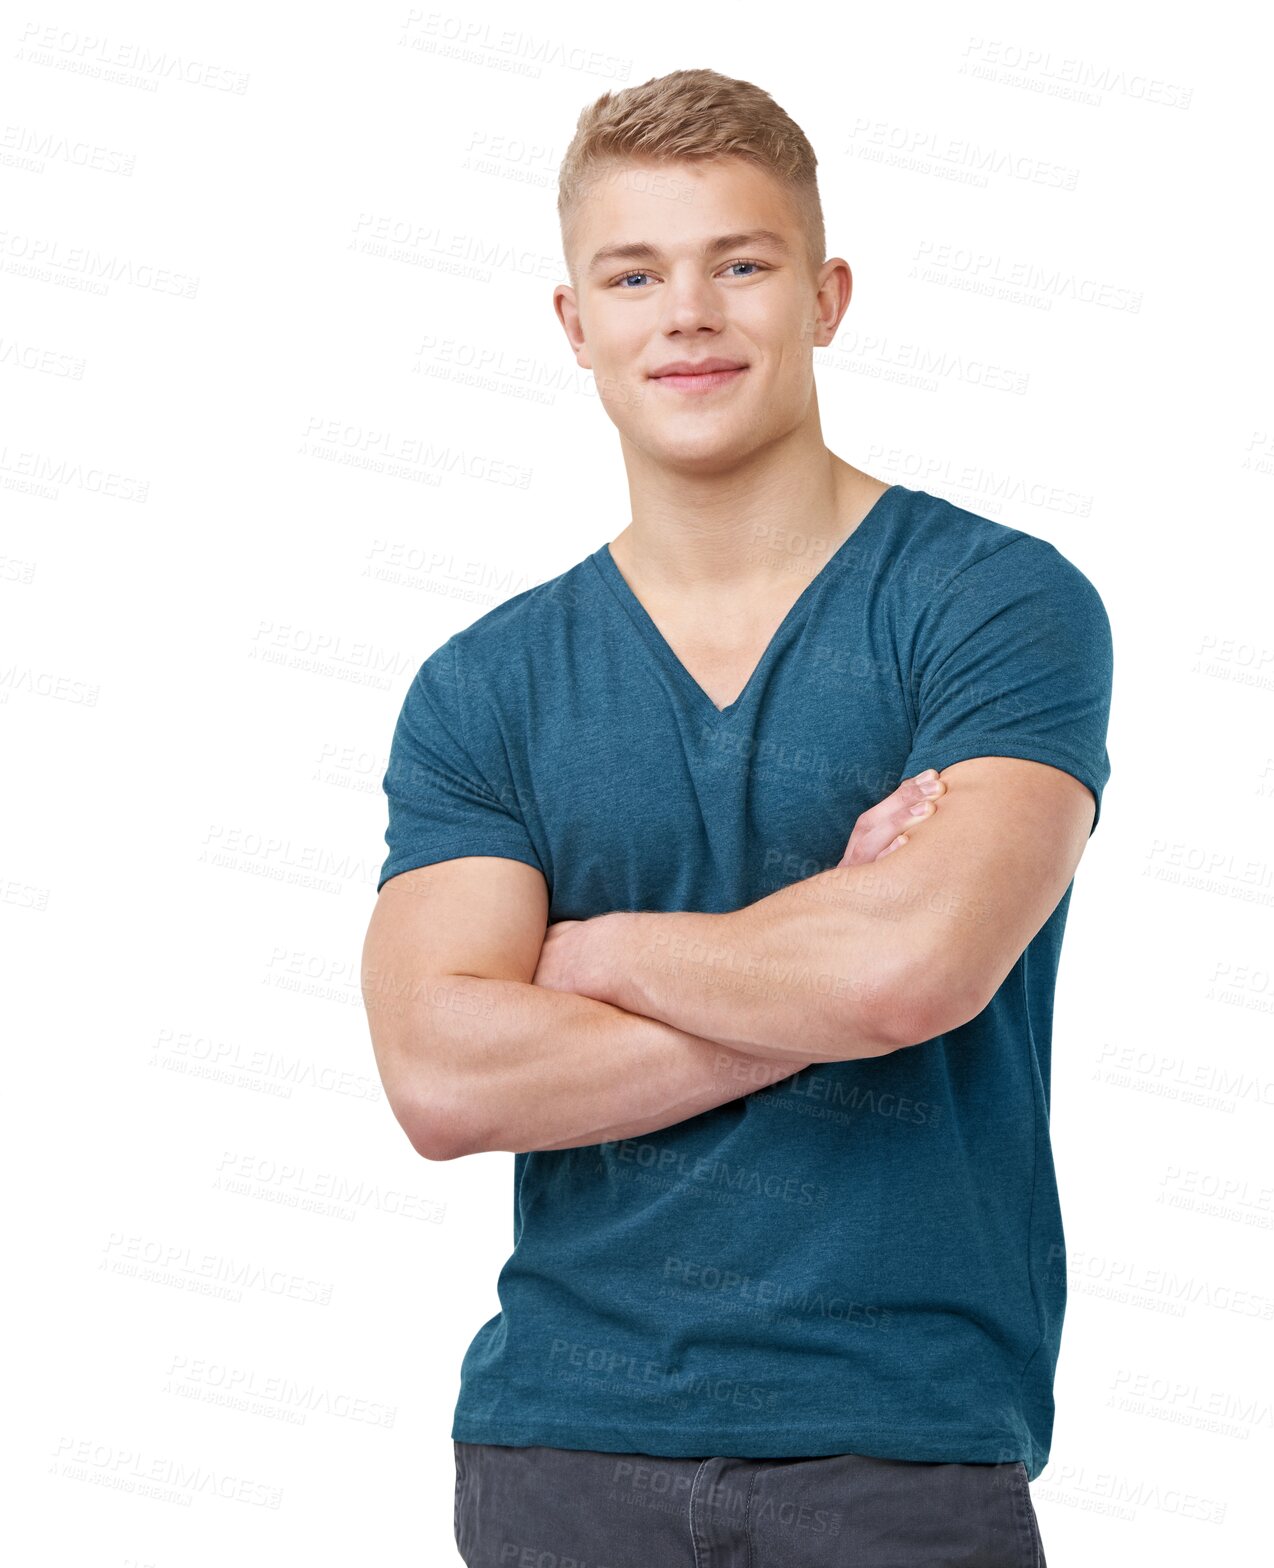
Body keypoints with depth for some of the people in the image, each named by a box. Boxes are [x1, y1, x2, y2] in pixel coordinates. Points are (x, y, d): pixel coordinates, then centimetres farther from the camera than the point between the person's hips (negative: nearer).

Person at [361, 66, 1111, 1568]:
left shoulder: (998, 601, -5)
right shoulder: (479, 687, 4)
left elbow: (916, 965, -21)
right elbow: (439, 1076, -8)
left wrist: (595, 951, -5)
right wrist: (818, 986, -14)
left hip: (904, 1441, -2)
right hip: (560, 1433, 3)